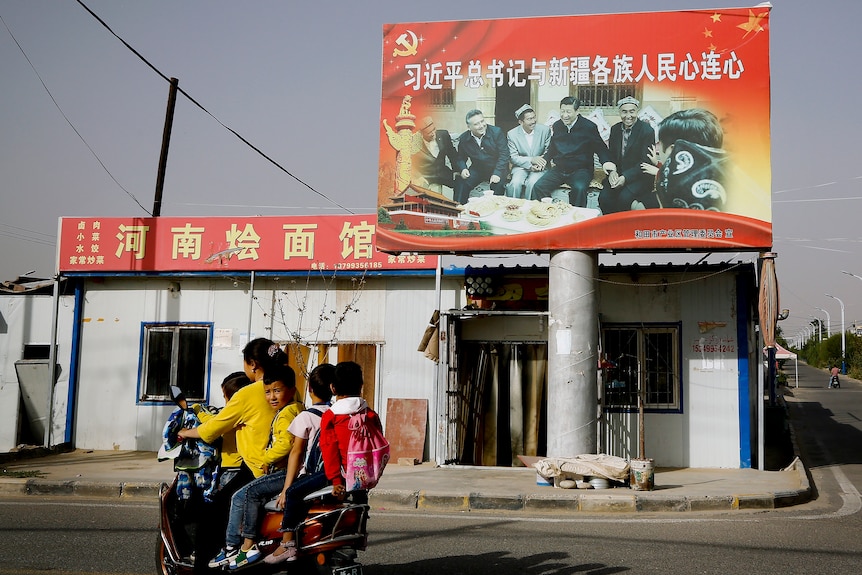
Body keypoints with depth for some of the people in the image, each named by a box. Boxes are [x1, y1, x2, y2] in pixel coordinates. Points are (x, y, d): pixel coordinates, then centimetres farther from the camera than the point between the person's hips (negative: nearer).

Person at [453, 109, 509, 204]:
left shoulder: (496, 132, -11)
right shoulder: (463, 139, -2)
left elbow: (504, 154, -14)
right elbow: (461, 158, 9)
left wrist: (497, 173, -27)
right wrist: (463, 169, -15)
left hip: (497, 168, -3)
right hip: (477, 170, 3)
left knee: (498, 184, -32)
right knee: (461, 183, -20)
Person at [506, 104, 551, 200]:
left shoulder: (545, 130, -4)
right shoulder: (512, 134, -6)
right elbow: (513, 157, -5)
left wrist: (540, 164, -16)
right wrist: (531, 160, -20)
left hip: (539, 167, 0)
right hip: (521, 166, 0)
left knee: (532, 183, -31)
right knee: (515, 183, -30)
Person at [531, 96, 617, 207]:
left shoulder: (589, 127, -2)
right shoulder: (556, 126, 11)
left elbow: (600, 148, 5)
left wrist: (606, 162, -16)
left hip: (580, 170, -4)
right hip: (558, 169, 4)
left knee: (579, 189, -36)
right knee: (538, 187, -20)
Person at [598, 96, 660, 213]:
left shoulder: (647, 131, -9)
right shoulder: (615, 129, 8)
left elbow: (645, 162, -13)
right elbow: (611, 155, 11)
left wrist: (626, 177, -24)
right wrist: (612, 171, -12)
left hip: (640, 176, -4)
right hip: (618, 174, 5)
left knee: (624, 198, -31)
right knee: (604, 198, -22)